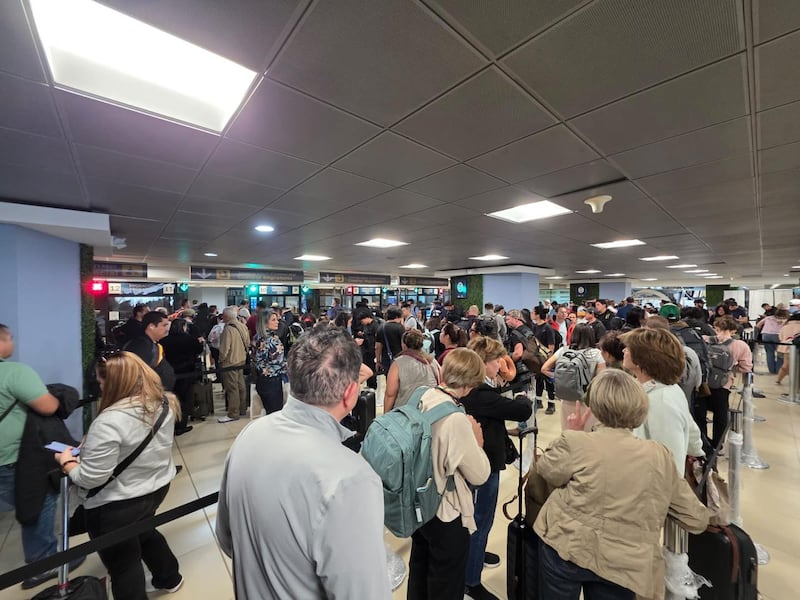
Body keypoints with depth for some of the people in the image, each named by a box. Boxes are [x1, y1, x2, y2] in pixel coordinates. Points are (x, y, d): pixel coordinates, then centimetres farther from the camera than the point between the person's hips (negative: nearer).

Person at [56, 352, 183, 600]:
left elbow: (90, 478, -24)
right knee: (144, 532, 33)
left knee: (122, 564, 17)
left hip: (117, 504, -7)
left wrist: (66, 462, -5)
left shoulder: (109, 421, -31)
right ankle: (169, 578, 53)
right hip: (157, 486, 8)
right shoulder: (164, 402, -8)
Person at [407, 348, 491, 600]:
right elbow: (480, 475, -20)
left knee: (419, 570, 30)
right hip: (446, 515, -6)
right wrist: (477, 442, -6)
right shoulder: (456, 419, -33)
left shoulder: (420, 398, -12)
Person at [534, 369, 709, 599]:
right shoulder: (660, 456, -6)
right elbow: (697, 520, 5)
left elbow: (545, 470, 1)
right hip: (621, 566, 3)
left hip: (565, 548, -2)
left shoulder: (575, 442, -19)